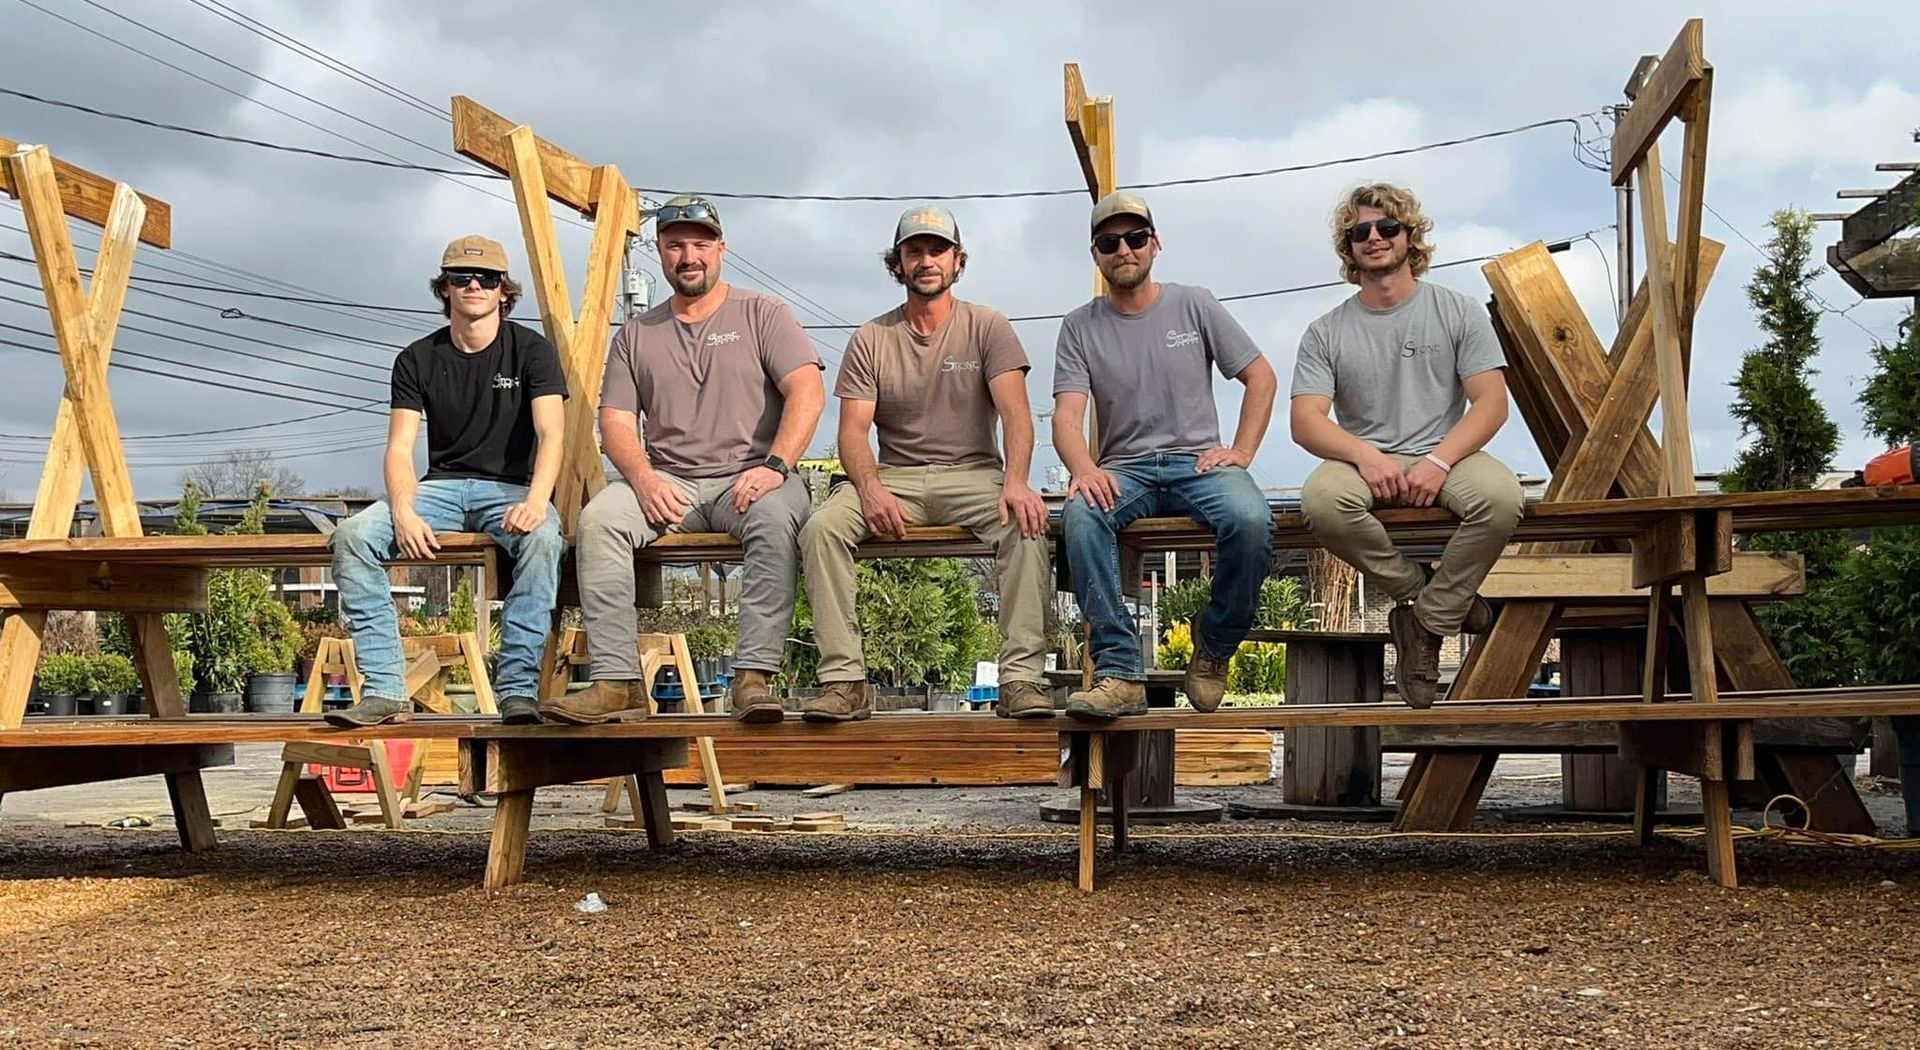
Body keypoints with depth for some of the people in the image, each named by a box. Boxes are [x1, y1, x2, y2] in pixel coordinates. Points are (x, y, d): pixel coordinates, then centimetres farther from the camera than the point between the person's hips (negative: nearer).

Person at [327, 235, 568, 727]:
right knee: (351, 535, -24)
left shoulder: (532, 350, 0)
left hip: (510, 487, -3)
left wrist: (536, 501, -32)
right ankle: (385, 690, -26)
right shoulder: (417, 360, 7)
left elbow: (551, 433, -12)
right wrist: (404, 512, -21)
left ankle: (518, 689, -33)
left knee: (543, 538, -38)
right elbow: (399, 448, 0)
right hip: (440, 485, 3)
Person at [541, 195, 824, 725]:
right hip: (670, 483, 3)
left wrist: (774, 466, -21)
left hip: (747, 478, -2)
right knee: (597, 519, -26)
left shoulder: (761, 314, 8)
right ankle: (616, 682, -28)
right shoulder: (636, 334, 17)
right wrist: (644, 480, -12)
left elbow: (807, 391, -5)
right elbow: (615, 423, 9)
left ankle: (753, 677, -35)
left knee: (777, 517, -37)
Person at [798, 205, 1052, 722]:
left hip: (974, 473, -1)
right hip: (894, 477, 1)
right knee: (821, 527, -27)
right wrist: (870, 488, -23)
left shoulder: (987, 327, 5)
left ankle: (1021, 678, -31)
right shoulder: (870, 340, 8)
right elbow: (853, 430, 0)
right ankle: (844, 679, -27)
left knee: (1028, 523, -33)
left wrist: (1015, 481, -29)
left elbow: (1015, 413, -8)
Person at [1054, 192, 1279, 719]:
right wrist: (1084, 468, -25)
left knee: (1251, 519, -33)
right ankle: (1119, 673, -34)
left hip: (1198, 462, 0)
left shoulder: (1194, 305, 9)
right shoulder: (1080, 327, 8)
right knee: (1081, 514, -35)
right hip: (1123, 469, 0)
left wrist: (1241, 452, -2)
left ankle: (1214, 648, -8)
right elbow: (1067, 416, -3)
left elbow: (1262, 377, 12)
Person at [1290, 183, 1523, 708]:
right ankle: (1419, 591, -10)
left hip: (1445, 455, 0)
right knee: (1321, 499, -35)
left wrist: (1439, 460, -18)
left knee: (1501, 496, -34)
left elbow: (1492, 402, -1)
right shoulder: (1326, 332, 8)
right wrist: (1364, 455, -23)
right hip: (1366, 462, 0)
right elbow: (1305, 421, -3)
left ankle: (1426, 622, -14)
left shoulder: (1458, 312, 8)